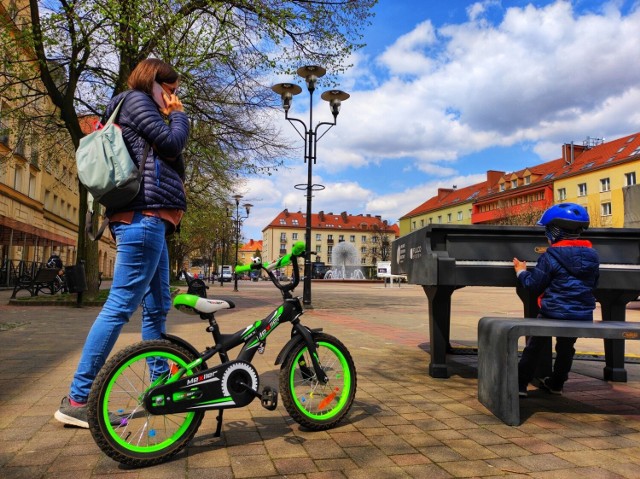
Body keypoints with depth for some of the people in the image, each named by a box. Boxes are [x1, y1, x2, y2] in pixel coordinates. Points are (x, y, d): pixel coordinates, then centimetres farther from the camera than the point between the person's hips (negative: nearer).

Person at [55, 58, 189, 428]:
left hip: (148, 219, 11)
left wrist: (172, 116, 23)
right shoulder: (135, 99, 3)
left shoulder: (142, 112, 31)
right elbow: (172, 142, -9)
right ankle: (77, 401, -8)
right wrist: (178, 115, 8)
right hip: (143, 216, -11)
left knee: (158, 307, 12)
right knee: (121, 306, -13)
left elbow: (166, 154, 27)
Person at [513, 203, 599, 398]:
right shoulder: (592, 254, 3)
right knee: (566, 348, 22)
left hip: (554, 312, -5)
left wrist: (521, 272, 6)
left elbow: (534, 284, -11)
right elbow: (593, 283, 14)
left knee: (534, 347, 6)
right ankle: (556, 383, 35)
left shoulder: (551, 255, -15)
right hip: (583, 314, 5)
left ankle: (521, 385, 7)